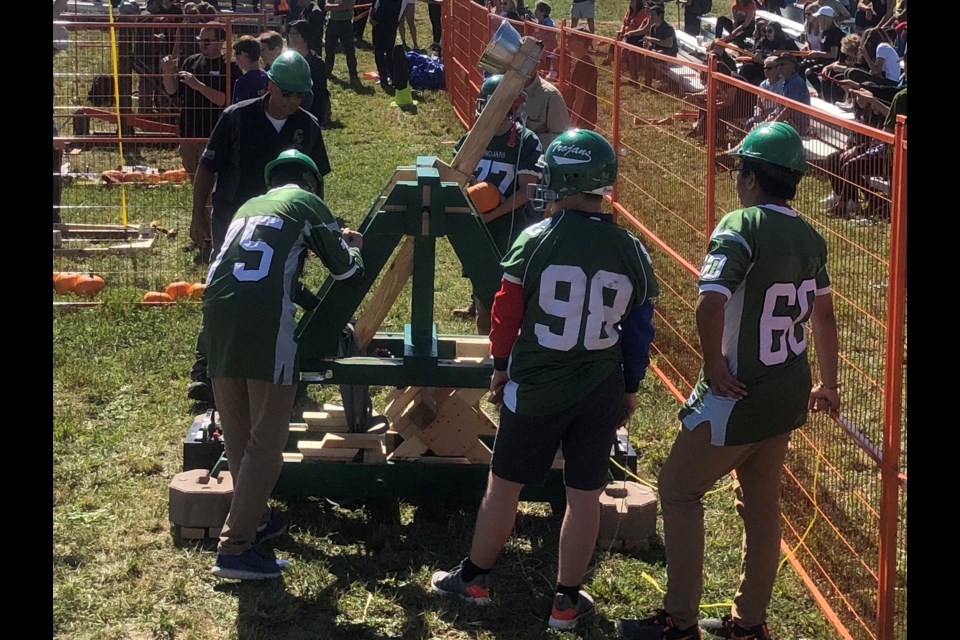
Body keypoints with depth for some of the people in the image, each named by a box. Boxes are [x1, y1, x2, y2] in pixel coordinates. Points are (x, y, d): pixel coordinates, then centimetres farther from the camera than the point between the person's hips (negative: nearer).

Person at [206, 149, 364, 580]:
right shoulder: (306, 202, 14)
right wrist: (351, 247, 40)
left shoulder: (249, 207, 30)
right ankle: (234, 548, -9)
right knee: (267, 439, -4)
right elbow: (347, 271, 17)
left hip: (217, 308, 7)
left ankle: (252, 519, 31)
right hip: (264, 317, -6)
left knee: (237, 432, 18)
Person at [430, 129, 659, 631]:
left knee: (504, 485, 14)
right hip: (600, 393, 2)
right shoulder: (631, 251, -5)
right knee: (585, 495, 11)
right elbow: (639, 331, 3)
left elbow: (506, 312, -7)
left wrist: (500, 367, 8)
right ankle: (567, 600, 20)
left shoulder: (535, 240, -14)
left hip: (533, 387, -2)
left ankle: (474, 578, 29)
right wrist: (630, 389, 15)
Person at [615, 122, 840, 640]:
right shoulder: (810, 237, 5)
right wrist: (827, 384, 28)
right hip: (790, 398, 7)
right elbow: (824, 313, 17)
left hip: (737, 398, -7)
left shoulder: (742, 227, -19)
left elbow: (709, 304, -32)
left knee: (678, 489, 7)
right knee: (761, 504, 18)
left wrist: (714, 365, -17)